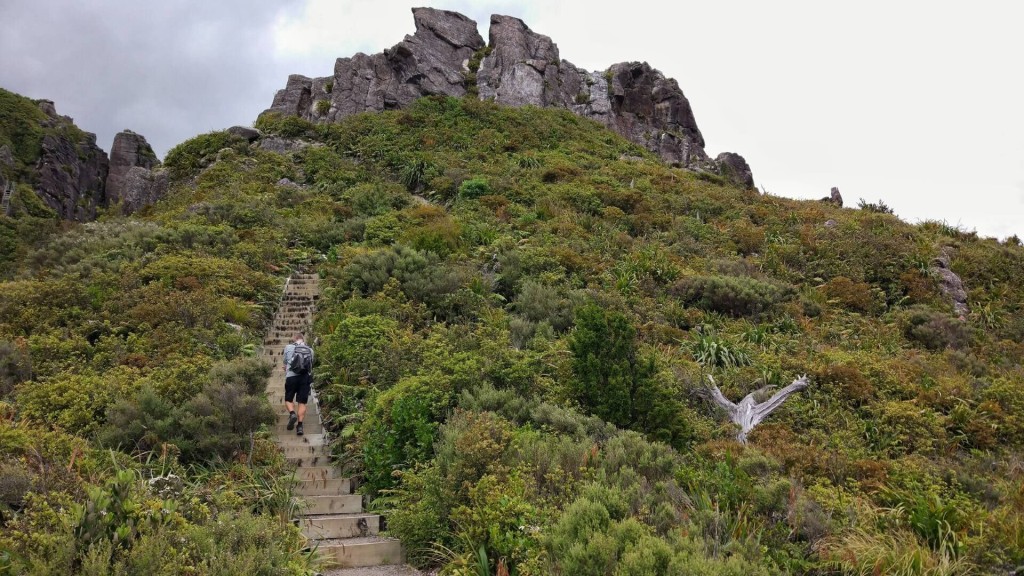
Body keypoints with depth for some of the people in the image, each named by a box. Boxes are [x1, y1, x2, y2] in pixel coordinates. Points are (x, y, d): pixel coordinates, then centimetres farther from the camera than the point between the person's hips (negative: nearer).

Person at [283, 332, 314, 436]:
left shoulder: (288, 347, 6)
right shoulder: (310, 350, 9)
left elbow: (285, 365, 14)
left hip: (291, 377, -1)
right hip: (305, 377, 1)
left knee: (288, 399, 13)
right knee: (302, 403, 4)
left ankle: (292, 414, -14)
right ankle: (300, 425, -3)